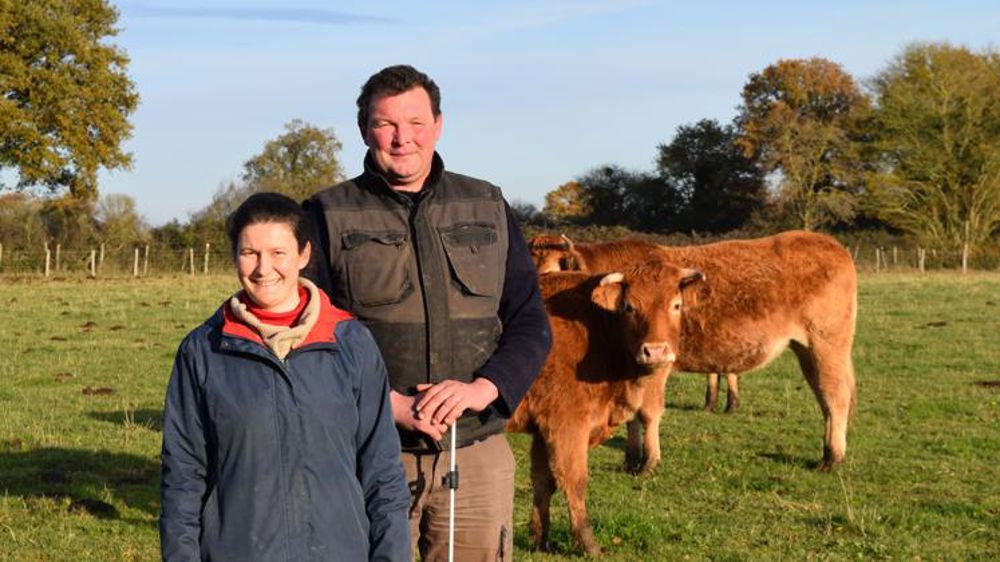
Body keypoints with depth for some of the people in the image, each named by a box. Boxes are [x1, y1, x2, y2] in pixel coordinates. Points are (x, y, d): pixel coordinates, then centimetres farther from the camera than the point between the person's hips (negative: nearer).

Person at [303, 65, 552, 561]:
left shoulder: (488, 209, 12)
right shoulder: (328, 217, 3)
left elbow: (531, 324, 9)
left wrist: (483, 388, -10)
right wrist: (387, 404, -16)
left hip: (478, 452, 2)